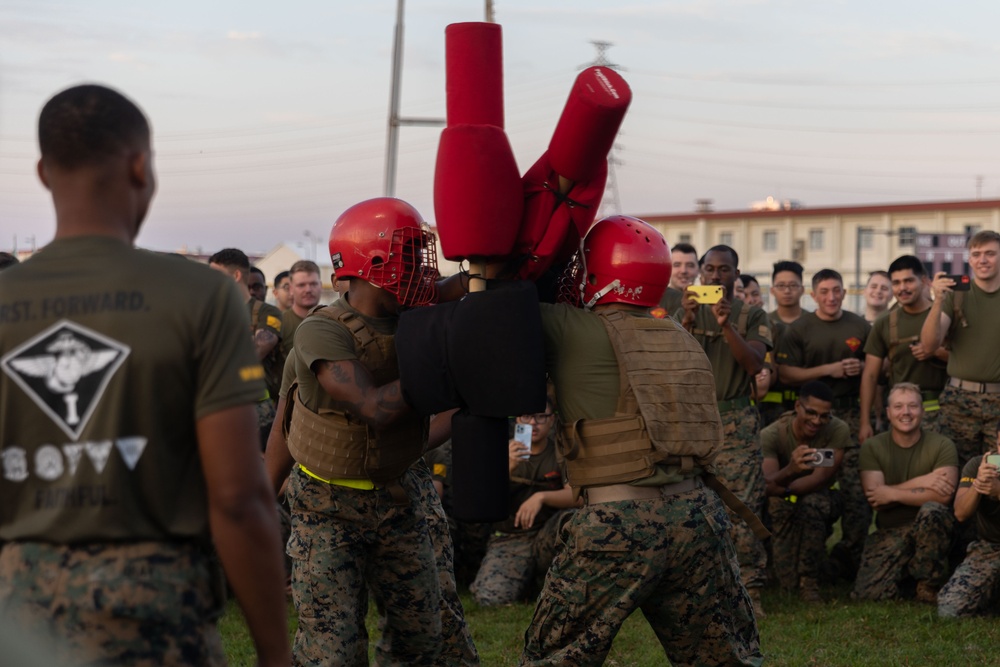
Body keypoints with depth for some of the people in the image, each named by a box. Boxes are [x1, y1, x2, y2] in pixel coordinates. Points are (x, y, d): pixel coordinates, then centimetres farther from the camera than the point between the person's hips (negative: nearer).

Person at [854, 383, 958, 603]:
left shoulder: (942, 445, -5)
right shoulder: (873, 448, 0)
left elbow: (943, 495, -20)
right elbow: (875, 499, -12)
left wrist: (893, 494, -15)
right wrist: (921, 482, -20)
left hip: (931, 528, -1)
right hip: (890, 532, 1)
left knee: (931, 510, -37)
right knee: (867, 594, -19)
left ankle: (930, 586, -15)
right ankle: (905, 574, 16)